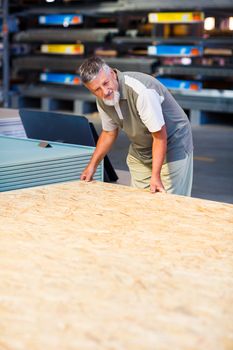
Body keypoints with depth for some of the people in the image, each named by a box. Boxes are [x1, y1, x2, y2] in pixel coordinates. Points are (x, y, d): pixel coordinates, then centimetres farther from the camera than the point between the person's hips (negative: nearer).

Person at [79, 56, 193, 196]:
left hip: (171, 146, -7)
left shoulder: (141, 91, -33)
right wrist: (92, 165, 7)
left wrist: (155, 176, -33)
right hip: (139, 153, 7)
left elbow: (160, 136, -28)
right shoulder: (102, 100, -9)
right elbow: (109, 133, 9)